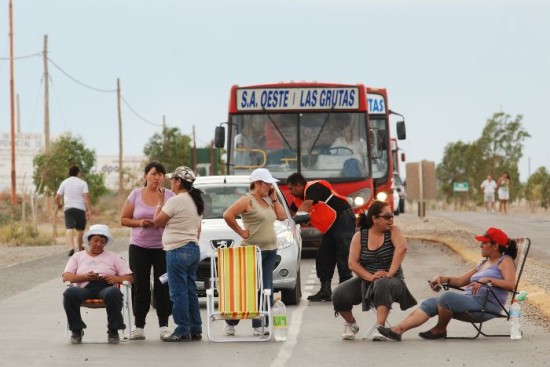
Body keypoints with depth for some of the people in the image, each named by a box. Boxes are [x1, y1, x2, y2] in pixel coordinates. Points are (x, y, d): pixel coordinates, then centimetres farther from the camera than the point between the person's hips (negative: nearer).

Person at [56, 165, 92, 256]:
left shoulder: (64, 183, 8)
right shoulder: (82, 183, 1)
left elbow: (57, 197, 5)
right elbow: (86, 196, -10)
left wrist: (59, 204, 25)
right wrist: (89, 210, -12)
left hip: (68, 208, 1)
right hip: (80, 208, -1)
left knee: (69, 228, -10)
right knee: (80, 230, 12)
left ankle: (71, 248, -29)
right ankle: (80, 249, 23)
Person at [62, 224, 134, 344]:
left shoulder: (112, 257, 26)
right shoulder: (77, 257, 26)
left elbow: (129, 277, 17)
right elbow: (66, 277, 10)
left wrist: (116, 279, -5)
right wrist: (84, 277, -8)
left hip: (106, 286, 0)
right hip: (85, 288, 0)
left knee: (114, 293, -39)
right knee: (69, 293, -35)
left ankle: (113, 330, -23)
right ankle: (76, 330, -17)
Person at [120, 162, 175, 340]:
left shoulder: (170, 195, 2)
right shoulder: (136, 195, 4)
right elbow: (124, 219, 7)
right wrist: (139, 222, -10)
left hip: (163, 247, -1)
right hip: (139, 247, 1)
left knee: (163, 287, -4)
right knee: (140, 287, 1)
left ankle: (164, 325, 2)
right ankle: (139, 327, 5)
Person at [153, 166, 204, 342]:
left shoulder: (176, 201, -14)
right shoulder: (196, 201, 14)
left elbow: (157, 222, -7)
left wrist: (159, 202, 6)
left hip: (178, 251, -9)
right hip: (194, 249, 9)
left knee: (179, 292, -5)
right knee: (191, 291, 12)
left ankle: (183, 331, -6)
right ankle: (195, 330, 13)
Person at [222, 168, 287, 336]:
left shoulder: (267, 201, 16)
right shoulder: (247, 200, -9)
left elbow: (282, 216, 14)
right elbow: (228, 215, -19)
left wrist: (274, 199, 8)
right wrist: (241, 232, -14)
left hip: (270, 250, 8)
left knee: (266, 290, 3)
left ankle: (259, 325, 6)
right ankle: (230, 322, 8)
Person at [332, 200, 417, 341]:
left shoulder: (393, 231, -2)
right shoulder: (359, 237, 1)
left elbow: (402, 248, -23)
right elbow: (352, 263, -8)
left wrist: (390, 273, -31)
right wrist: (370, 277, -24)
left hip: (391, 280, -3)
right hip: (365, 280, 3)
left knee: (382, 285, -40)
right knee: (339, 295, -22)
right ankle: (351, 325, 6)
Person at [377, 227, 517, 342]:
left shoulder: (505, 261, 3)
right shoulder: (484, 264, 29)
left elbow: (511, 284, -14)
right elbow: (460, 281, 28)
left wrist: (487, 280, -23)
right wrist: (442, 278, 10)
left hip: (487, 305, -9)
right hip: (469, 299, 9)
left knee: (447, 297, -31)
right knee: (430, 303, -9)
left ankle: (440, 330, -7)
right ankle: (397, 330, -23)